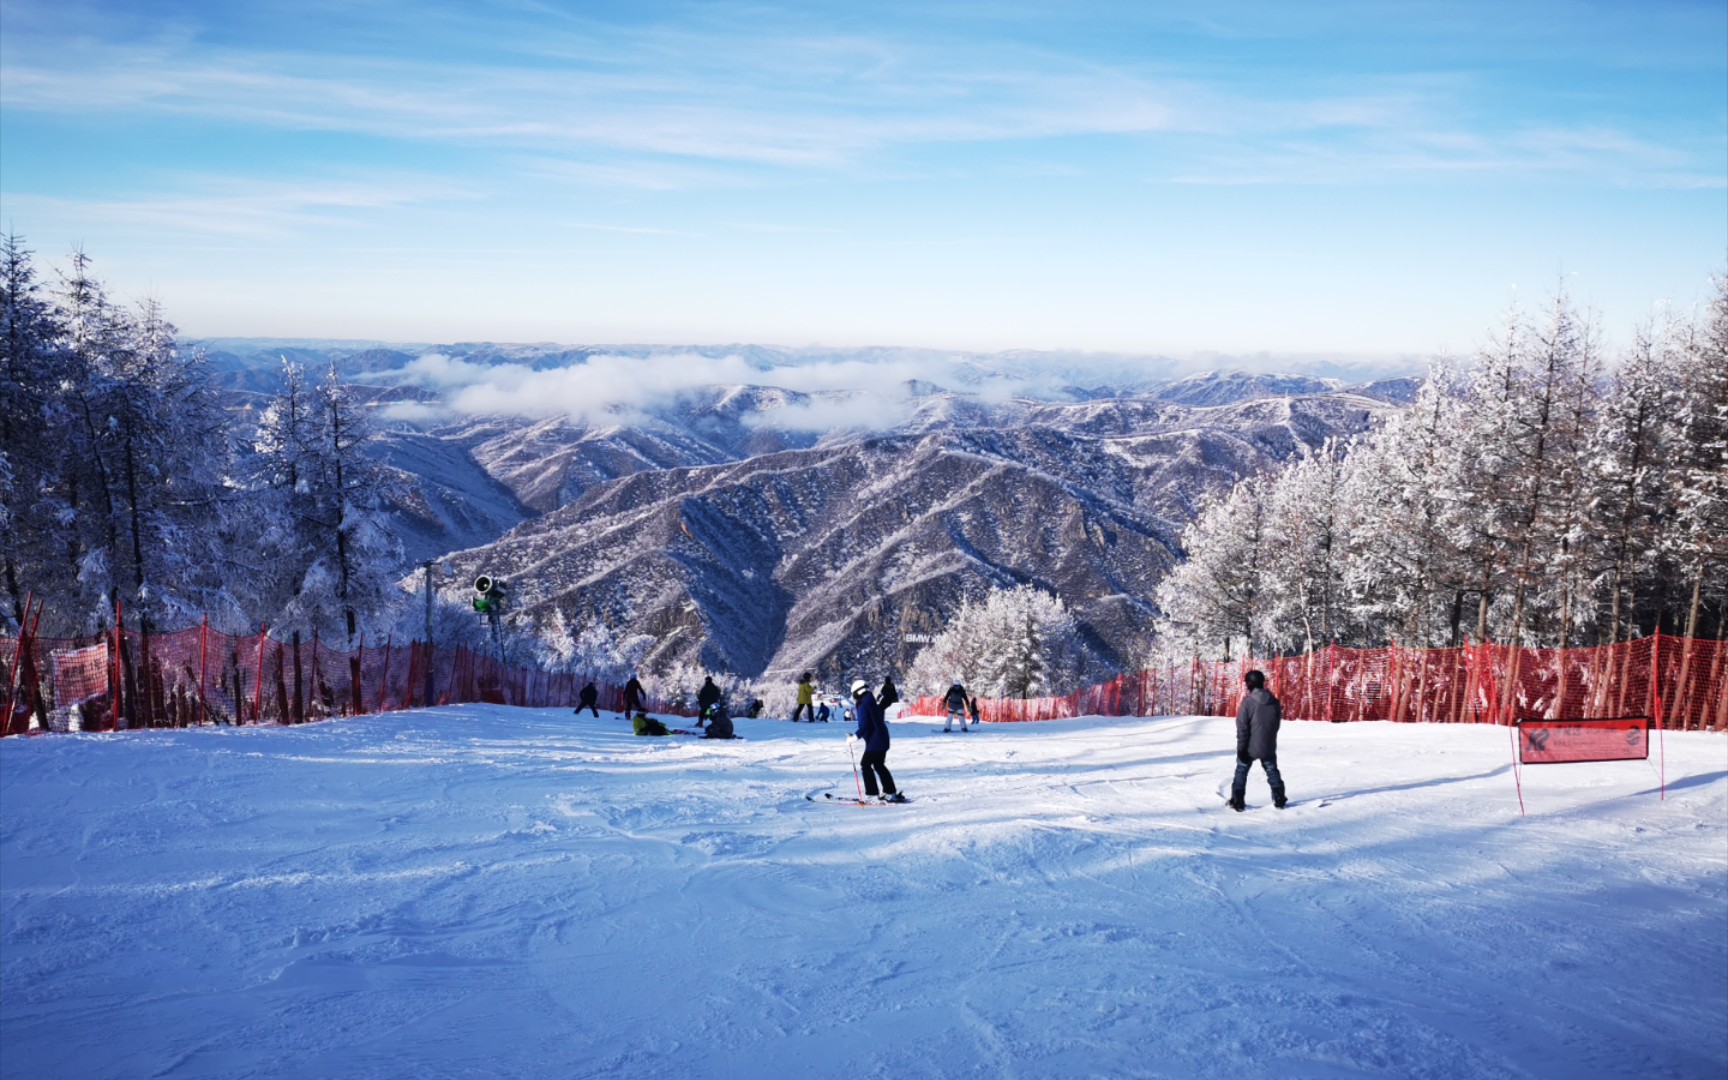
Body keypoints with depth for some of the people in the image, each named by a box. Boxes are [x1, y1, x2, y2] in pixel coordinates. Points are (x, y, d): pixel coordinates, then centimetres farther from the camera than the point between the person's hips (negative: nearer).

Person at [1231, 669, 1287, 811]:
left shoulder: (1248, 701, -16)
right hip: (1269, 746, 4)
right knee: (1272, 770, 20)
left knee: (1241, 771, 8)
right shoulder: (1274, 701, 0)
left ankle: (1237, 802, 4)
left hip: (1251, 746, -4)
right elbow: (1277, 723, 11)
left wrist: (1241, 747, -9)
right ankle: (1279, 799, 18)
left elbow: (1242, 727, -14)